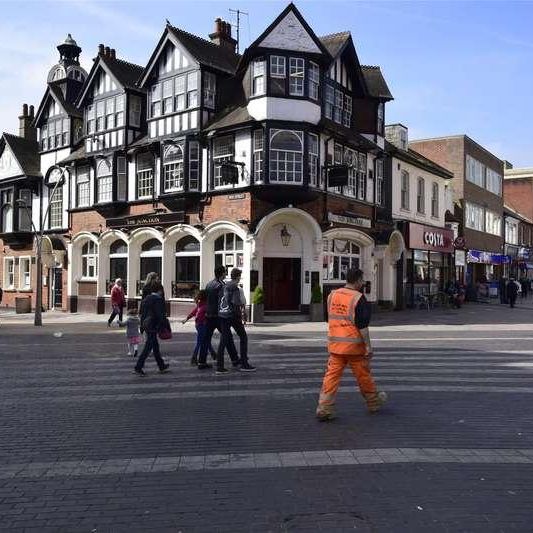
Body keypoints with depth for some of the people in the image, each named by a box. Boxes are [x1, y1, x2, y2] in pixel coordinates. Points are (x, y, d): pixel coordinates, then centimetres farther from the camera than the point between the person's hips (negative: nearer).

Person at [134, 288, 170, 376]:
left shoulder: (145, 299, 10)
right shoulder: (158, 300, -15)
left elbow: (142, 313, 15)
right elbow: (161, 314, -19)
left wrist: (142, 326, 19)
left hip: (146, 325, 9)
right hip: (153, 326, -9)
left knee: (155, 346, 16)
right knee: (148, 348, -3)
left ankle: (162, 366, 27)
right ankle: (138, 368, -1)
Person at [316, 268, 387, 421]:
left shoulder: (332, 295, 7)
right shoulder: (358, 298, -13)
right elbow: (362, 325, -16)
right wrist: (368, 346, -12)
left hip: (335, 344, 5)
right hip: (354, 345, -5)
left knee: (332, 375, 3)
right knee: (363, 375, 12)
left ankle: (324, 408, -2)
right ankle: (374, 402, 31)